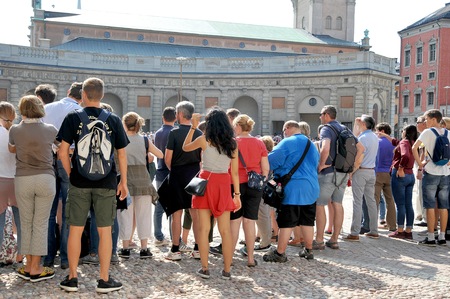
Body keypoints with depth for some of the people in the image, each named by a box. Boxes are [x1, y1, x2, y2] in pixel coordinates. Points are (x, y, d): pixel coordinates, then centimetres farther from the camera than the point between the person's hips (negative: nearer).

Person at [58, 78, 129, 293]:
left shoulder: (72, 118, -2)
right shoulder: (113, 120, 1)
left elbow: (63, 152, -5)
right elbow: (121, 154, 3)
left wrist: (70, 174, 10)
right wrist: (123, 182, 11)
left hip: (79, 183, 0)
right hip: (106, 184, 0)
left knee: (75, 230, 8)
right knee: (104, 231, 5)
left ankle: (72, 279, 16)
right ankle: (104, 280, 10)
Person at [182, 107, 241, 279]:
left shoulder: (204, 140, -5)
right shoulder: (233, 143, 2)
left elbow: (185, 147, 13)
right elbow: (235, 171, 3)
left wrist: (193, 127, 16)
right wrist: (237, 194, 8)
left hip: (206, 181, -2)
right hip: (223, 183, 2)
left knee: (204, 228, 4)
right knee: (225, 230, 6)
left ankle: (205, 268, 7)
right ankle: (227, 270, 9)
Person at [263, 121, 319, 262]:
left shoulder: (287, 143, -9)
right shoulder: (312, 144, 16)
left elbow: (271, 161, -11)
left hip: (292, 189, -7)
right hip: (311, 187, 7)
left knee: (286, 222, -3)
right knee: (307, 220, 15)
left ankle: (280, 253, 3)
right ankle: (308, 250, 22)